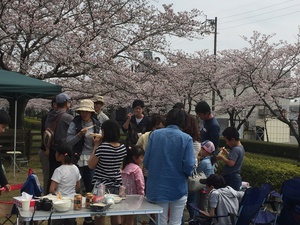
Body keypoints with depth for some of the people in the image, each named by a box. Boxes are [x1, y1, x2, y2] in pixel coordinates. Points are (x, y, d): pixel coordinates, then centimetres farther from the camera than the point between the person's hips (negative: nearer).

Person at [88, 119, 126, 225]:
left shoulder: (102, 147, -18)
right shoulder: (123, 147, -2)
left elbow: (91, 165, -8)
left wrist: (96, 146, -4)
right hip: (117, 184, 5)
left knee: (100, 216, 6)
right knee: (116, 215, 15)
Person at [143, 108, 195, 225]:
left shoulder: (154, 134, -3)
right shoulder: (186, 138, -9)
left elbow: (146, 161, -3)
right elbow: (189, 165, -14)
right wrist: (187, 173, 9)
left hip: (158, 186, 2)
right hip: (178, 187, -2)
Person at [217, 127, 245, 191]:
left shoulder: (235, 149, -19)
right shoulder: (240, 147, 12)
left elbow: (231, 163, -28)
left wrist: (222, 157, -16)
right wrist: (227, 153, 15)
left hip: (231, 178, -10)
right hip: (236, 177, 10)